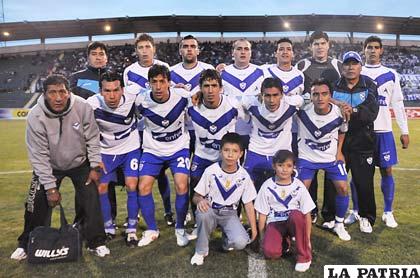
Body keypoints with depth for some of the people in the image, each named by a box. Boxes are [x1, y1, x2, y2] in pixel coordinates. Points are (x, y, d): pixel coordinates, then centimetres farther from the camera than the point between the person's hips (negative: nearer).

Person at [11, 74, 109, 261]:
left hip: (80, 162, 1)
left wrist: (95, 167, -9)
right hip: (48, 166, 0)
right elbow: (39, 155, -19)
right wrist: (50, 186, -18)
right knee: (37, 204, -1)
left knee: (91, 200, -7)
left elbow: (92, 138, -10)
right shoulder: (36, 116, -26)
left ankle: (96, 243, 9)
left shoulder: (82, 107, -25)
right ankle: (27, 244, 23)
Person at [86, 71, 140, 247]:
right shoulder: (92, 104, -22)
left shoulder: (132, 100, -24)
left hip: (131, 149, -1)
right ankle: (109, 229, 20)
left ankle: (131, 230, 7)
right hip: (106, 151, 1)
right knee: (100, 188, -1)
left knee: (132, 186, -10)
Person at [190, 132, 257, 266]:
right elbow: (196, 196, -5)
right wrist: (200, 201, -30)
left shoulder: (244, 176, -8)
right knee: (203, 214, -38)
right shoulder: (210, 171, -13)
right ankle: (201, 251, -12)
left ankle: (227, 240, 13)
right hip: (210, 211, 0)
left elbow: (248, 204, 1)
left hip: (229, 214, 1)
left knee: (241, 242, -27)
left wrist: (254, 228, 0)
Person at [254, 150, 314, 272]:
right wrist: (262, 238, -2)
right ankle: (284, 242, 8)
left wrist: (307, 239, -7)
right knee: (270, 251, -29)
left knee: (296, 214, -37)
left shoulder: (299, 186, -6)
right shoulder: (267, 186, -7)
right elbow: (262, 214, -1)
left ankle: (304, 255, -16)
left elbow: (307, 214, -4)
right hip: (275, 223, 0)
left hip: (294, 222, 0)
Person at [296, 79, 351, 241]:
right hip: (307, 157, -1)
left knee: (343, 188, -3)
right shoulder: (302, 111, -25)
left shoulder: (340, 113, -19)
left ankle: (339, 224, 19)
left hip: (332, 157, 1)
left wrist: (339, 151, 0)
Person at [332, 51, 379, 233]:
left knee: (364, 182, 4)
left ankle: (366, 217, 25)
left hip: (363, 143, 0)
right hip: (338, 141, 1)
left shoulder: (369, 86, 2)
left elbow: (372, 112, -12)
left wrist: (354, 111, -27)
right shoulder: (334, 86, 3)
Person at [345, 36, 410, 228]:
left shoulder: (391, 75, 7)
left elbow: (398, 104, 7)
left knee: (386, 170, 4)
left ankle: (388, 213, 17)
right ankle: (356, 211, 17)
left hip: (383, 130, 1)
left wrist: (405, 131, 2)